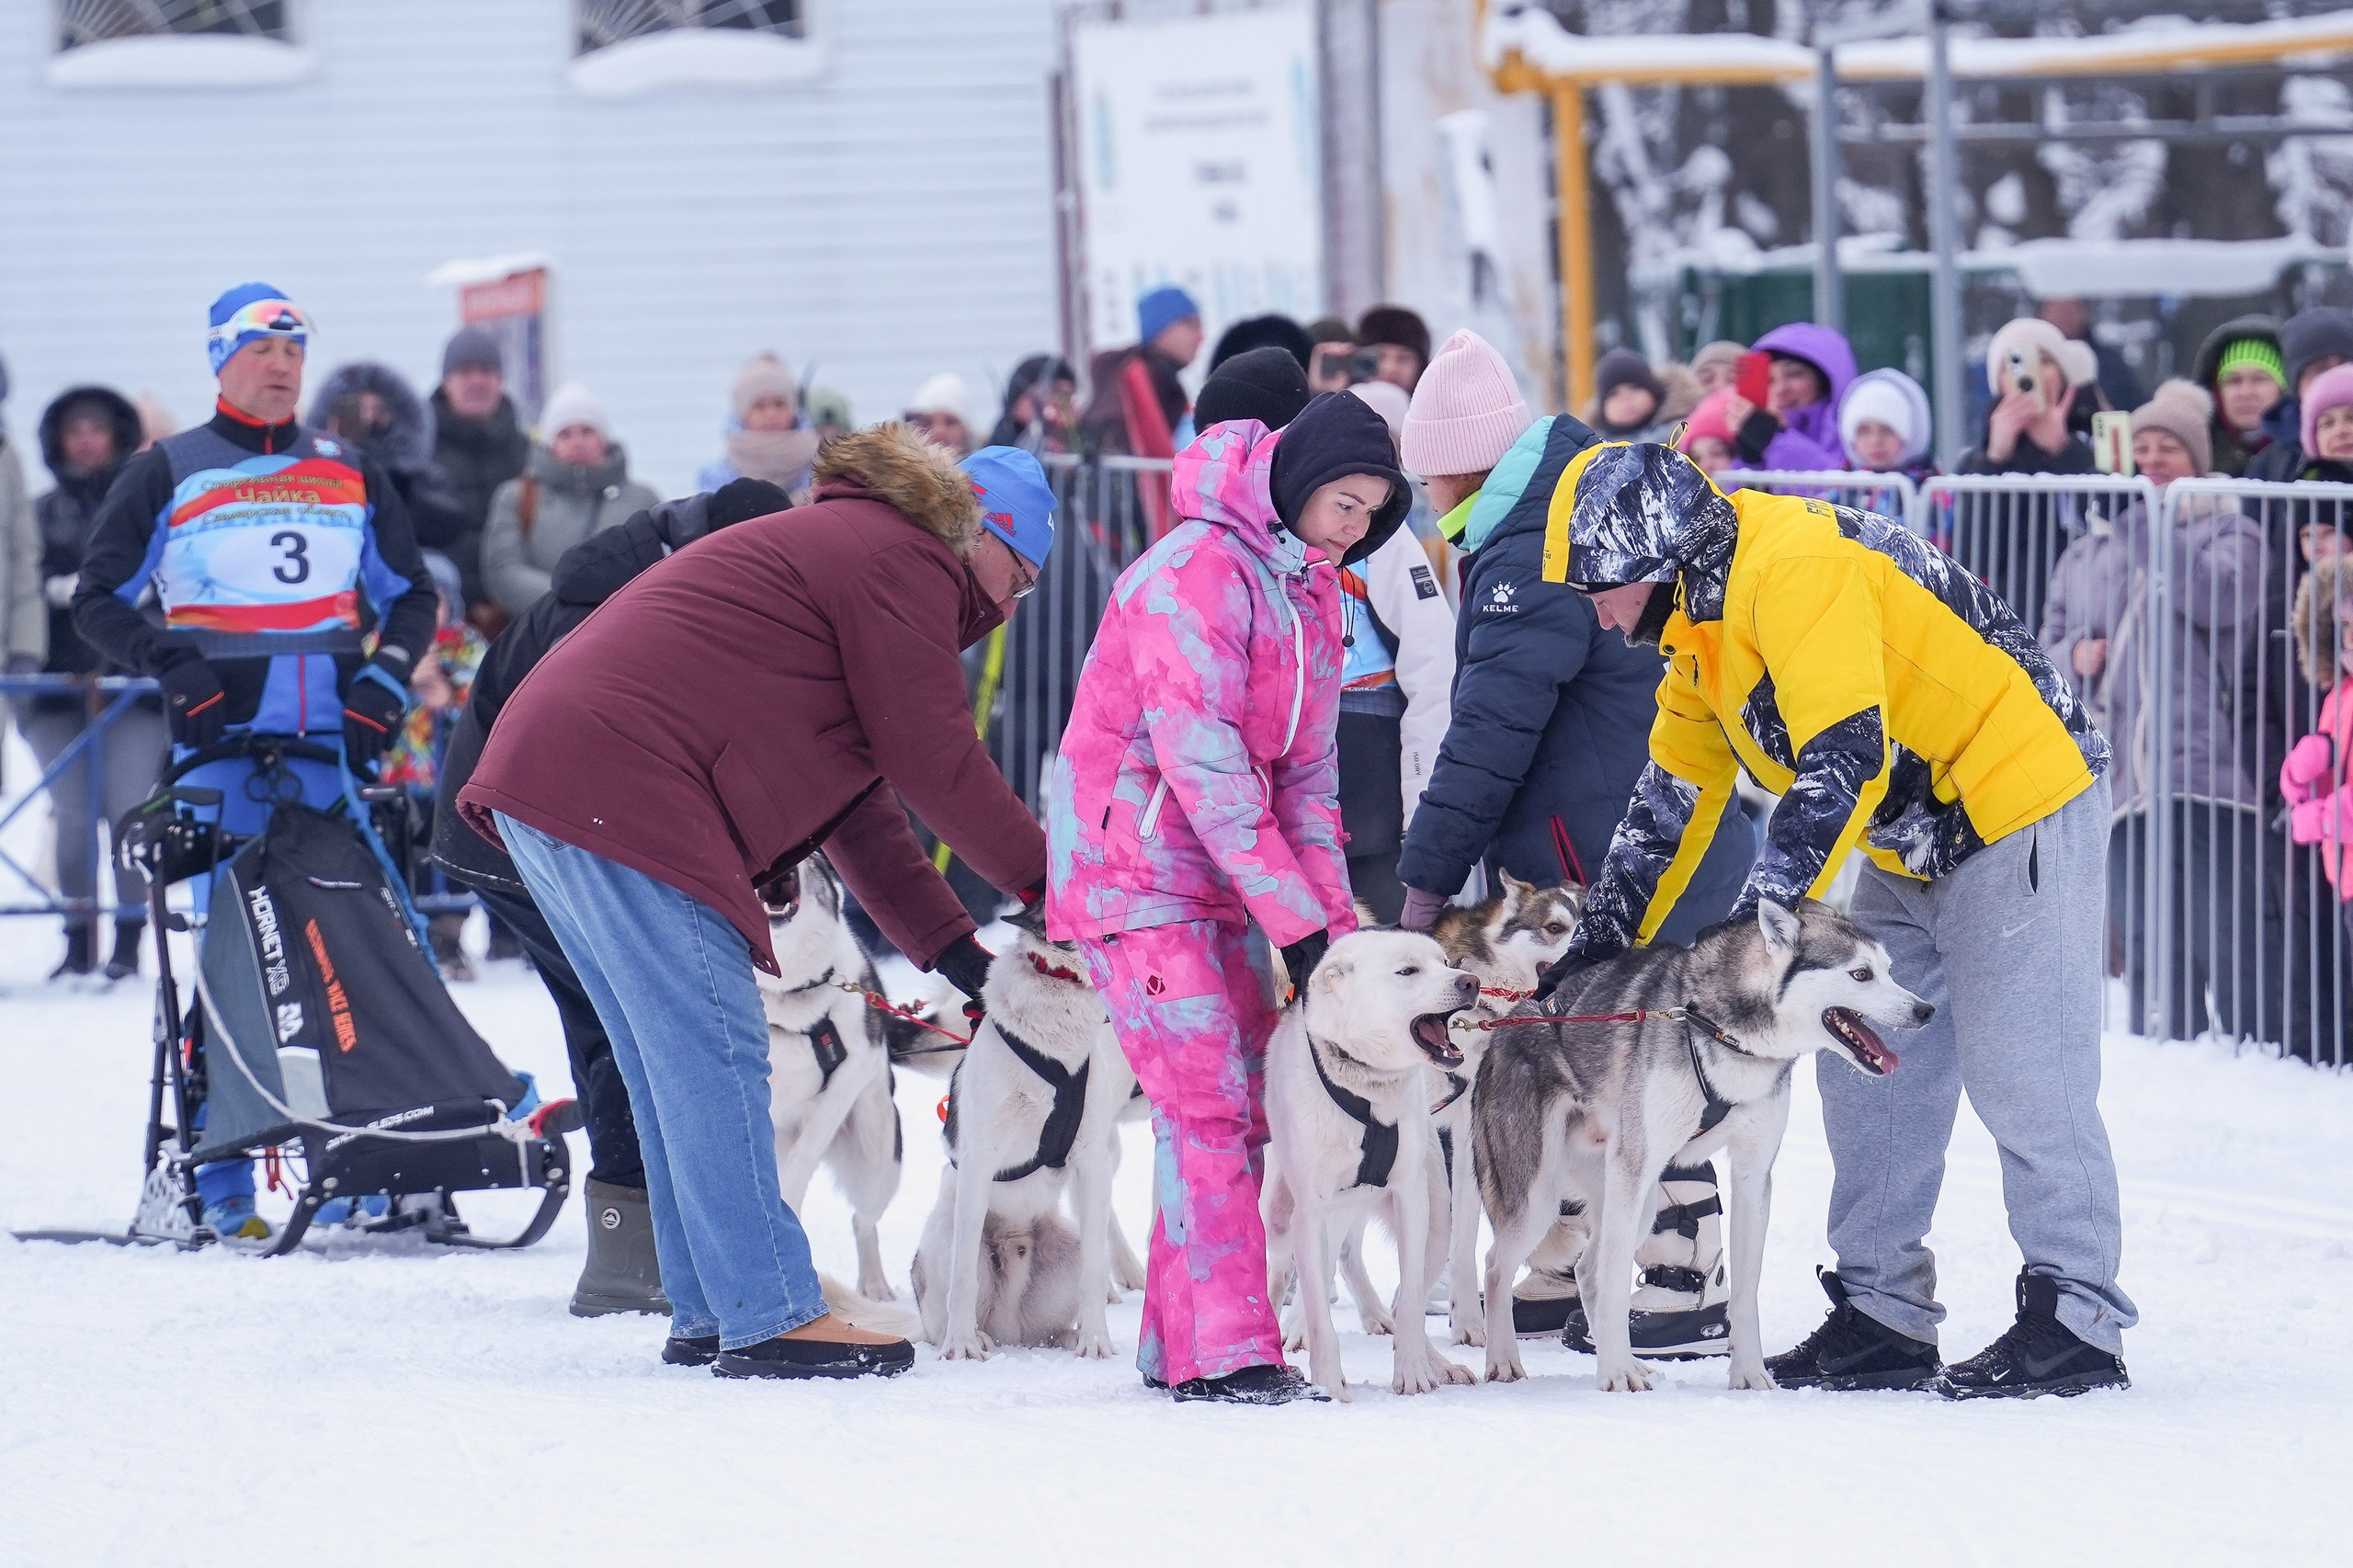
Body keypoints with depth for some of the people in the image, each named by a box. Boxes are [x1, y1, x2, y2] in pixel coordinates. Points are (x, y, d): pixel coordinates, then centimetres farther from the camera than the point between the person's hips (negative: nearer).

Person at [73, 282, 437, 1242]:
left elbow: (410, 594, 22)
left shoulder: (349, 473, 15)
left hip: (333, 742, 3)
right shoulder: (168, 475, 6)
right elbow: (99, 599, 6)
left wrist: (389, 674, 3)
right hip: (219, 743, -3)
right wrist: (169, 661, -10)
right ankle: (220, 1181, -7)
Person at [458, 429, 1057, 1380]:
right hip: (627, 793, -11)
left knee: (677, 1071, 14)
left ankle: (708, 1316, 17)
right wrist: (1040, 874, 7)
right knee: (715, 1060, -9)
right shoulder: (903, 560, -2)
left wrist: (947, 945, 24)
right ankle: (770, 1320, -9)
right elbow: (933, 759, -4)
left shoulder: (844, 545, 30)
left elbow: (859, 801, 29)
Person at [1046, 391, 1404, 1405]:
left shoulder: (1311, 590, 9)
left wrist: (1335, 912, -2)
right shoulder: (1198, 570, -19)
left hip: (1217, 873, 9)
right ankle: (1223, 1351, -15)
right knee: (1206, 1100, -14)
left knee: (1248, 1102, 6)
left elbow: (1306, 770, 11)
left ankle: (1179, 1341, 12)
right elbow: (1203, 763, -24)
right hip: (1131, 862, -9)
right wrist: (1298, 917, -24)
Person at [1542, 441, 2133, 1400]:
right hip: (1913, 847, 10)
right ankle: (1882, 1318, 11)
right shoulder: (1697, 618, 8)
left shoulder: (1795, 567, -25)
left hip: (2020, 816, -10)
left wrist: (1762, 917, -33)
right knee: (1868, 1076, 8)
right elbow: (1673, 798, 15)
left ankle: (2075, 1325, -6)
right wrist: (1601, 944, 10)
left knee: (2020, 1077, -10)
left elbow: (1845, 763, -31)